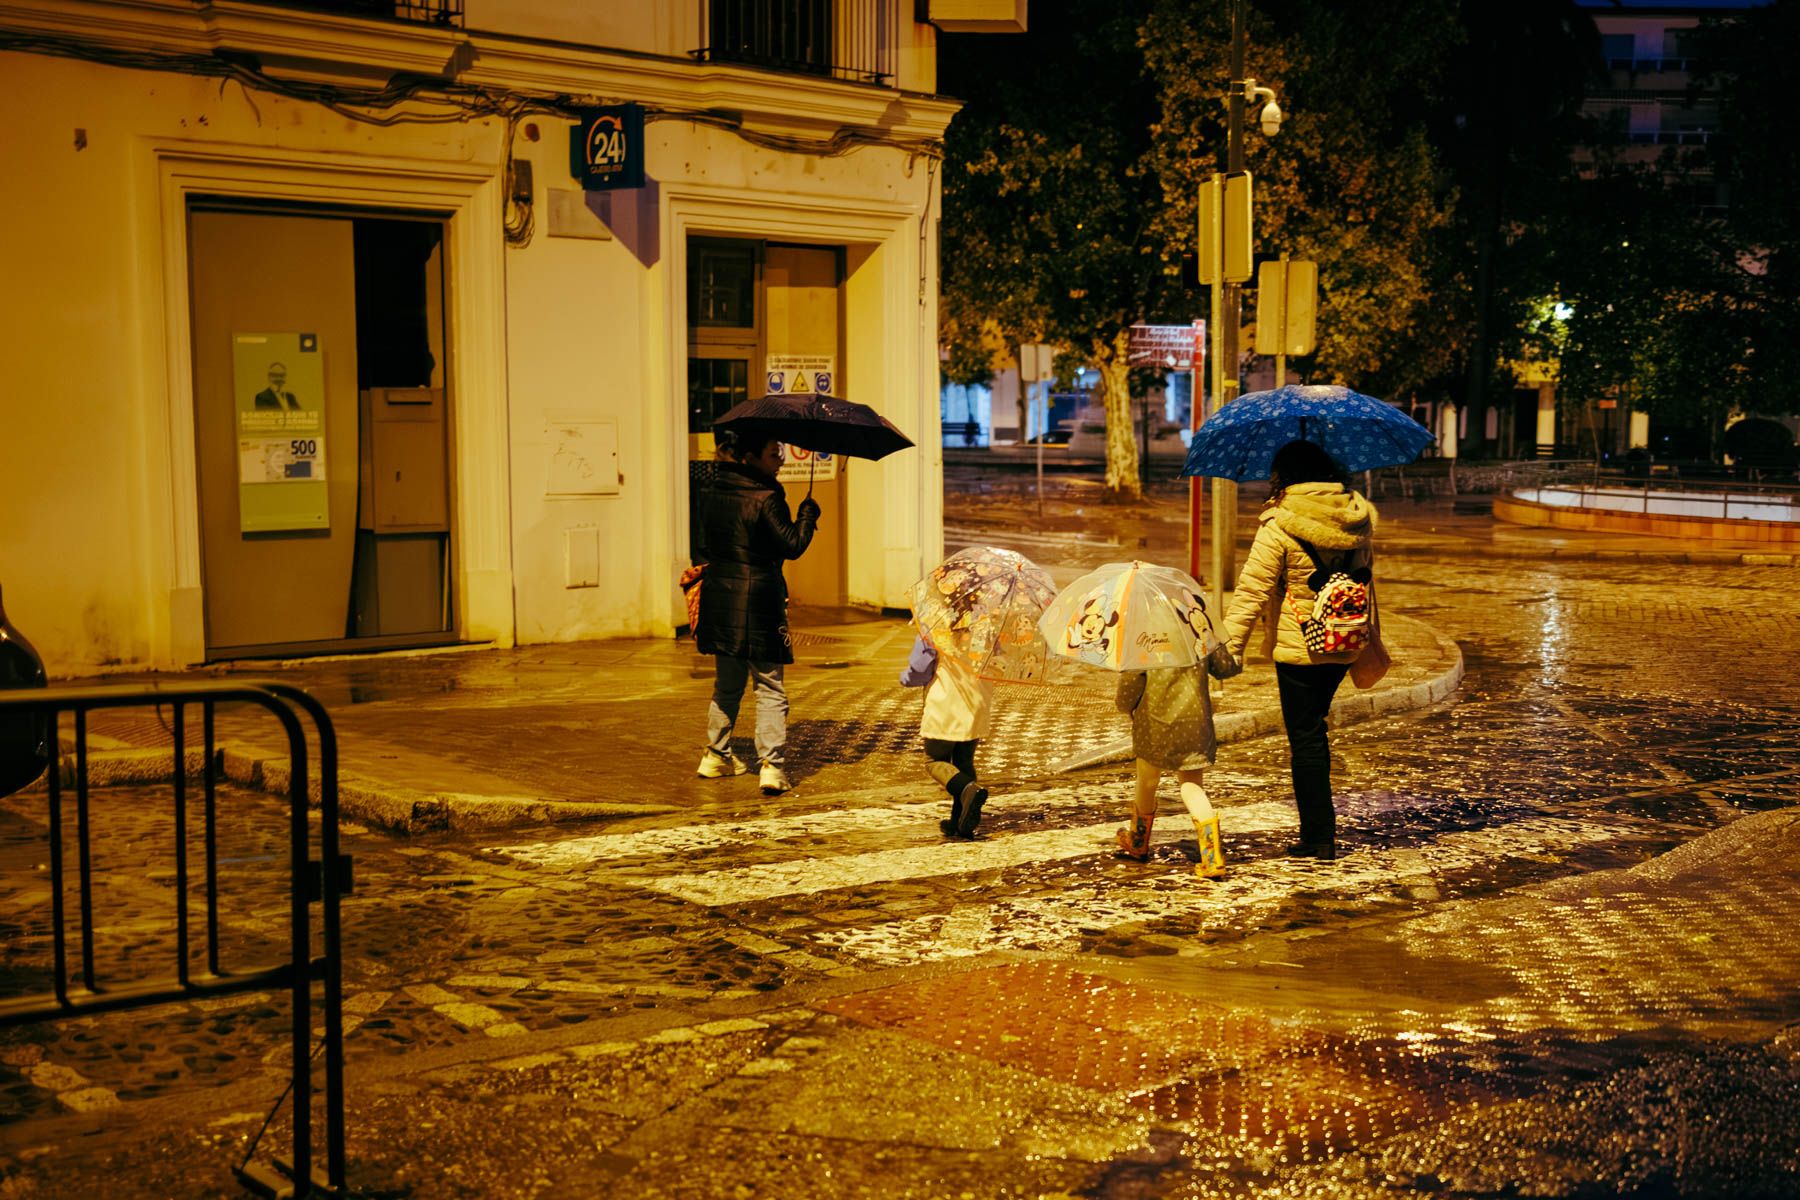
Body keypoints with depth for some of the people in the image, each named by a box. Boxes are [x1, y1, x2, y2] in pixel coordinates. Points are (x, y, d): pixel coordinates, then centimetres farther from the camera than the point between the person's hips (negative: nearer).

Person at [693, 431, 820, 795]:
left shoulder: (712, 493, 7)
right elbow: (792, 545, -15)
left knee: (727, 684, 21)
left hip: (720, 598, 7)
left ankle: (716, 757, 29)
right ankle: (772, 765, -6)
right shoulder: (765, 498, -15)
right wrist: (808, 513, -1)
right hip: (758, 602, -7)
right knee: (770, 688, 1)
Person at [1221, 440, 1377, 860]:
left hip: (1297, 648, -6)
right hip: (1344, 646, 6)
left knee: (1305, 739, 2)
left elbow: (1253, 589, -17)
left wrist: (1231, 644, -16)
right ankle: (1317, 830, 25)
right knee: (1313, 730, 20)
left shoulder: (1279, 525, -14)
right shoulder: (1359, 517, 5)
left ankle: (1319, 837, 6)